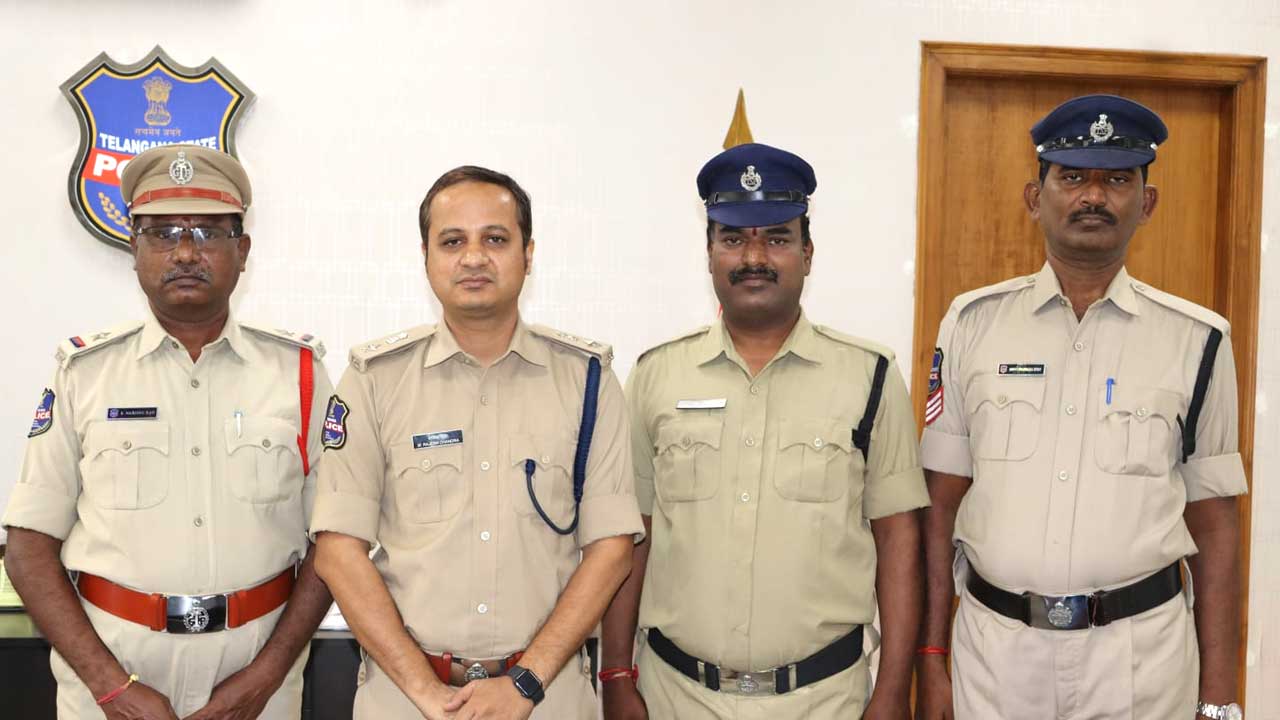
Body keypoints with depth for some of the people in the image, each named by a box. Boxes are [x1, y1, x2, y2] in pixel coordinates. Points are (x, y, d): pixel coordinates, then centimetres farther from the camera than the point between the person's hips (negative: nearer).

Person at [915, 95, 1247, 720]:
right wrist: (930, 660, 0)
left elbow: (1213, 527, 2)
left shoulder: (1196, 340, 0)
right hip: (992, 645, 0)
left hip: (1143, 651, 0)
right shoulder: (973, 323, 0)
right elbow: (941, 506, 1)